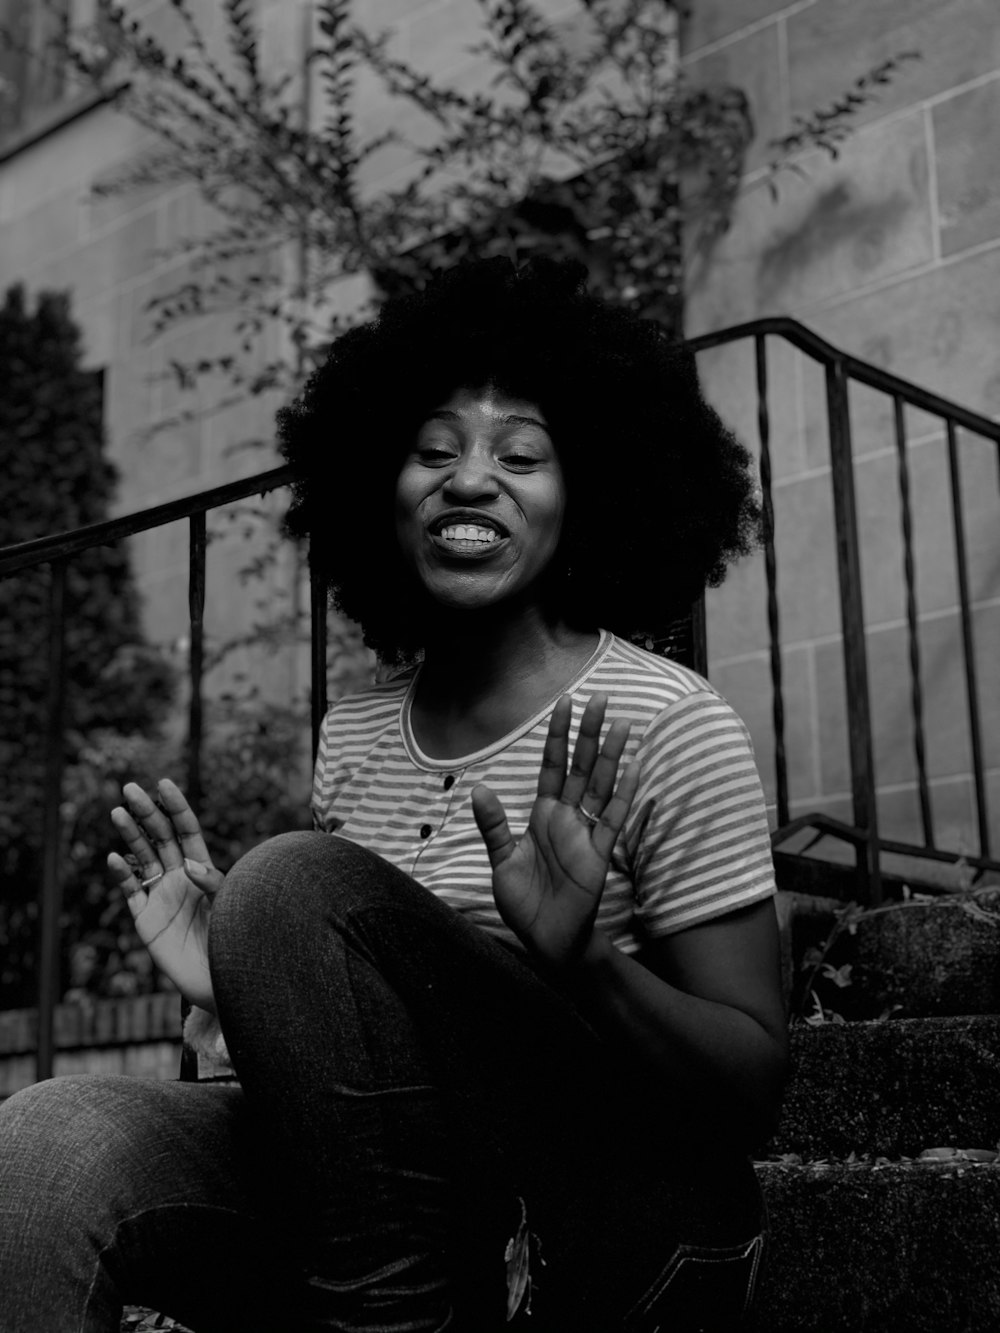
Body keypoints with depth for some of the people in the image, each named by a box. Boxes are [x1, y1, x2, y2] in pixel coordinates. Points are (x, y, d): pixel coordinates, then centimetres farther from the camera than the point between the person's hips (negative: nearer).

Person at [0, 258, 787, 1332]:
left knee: (292, 880, -24)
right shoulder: (355, 731, 11)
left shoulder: (662, 727, -5)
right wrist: (234, 990, -3)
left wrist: (586, 964, -25)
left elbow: (754, 1089, -6)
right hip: (364, 1203, 4)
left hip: (618, 1227, -3)